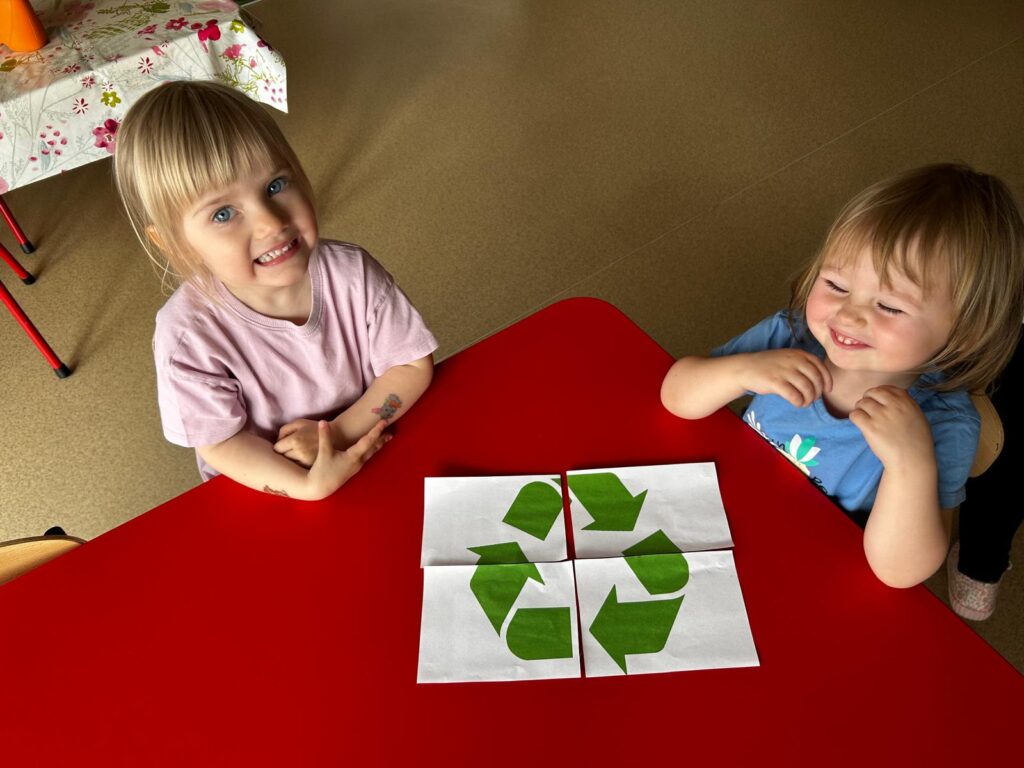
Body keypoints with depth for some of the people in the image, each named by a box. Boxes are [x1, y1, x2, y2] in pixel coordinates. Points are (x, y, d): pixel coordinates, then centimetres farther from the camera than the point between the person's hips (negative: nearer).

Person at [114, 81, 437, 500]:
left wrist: (338, 432, -21)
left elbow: (413, 364, -9)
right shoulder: (187, 334, -22)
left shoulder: (350, 271, -16)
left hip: (368, 450, 5)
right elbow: (222, 444, -14)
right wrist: (307, 485, -29)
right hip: (263, 488, -4)